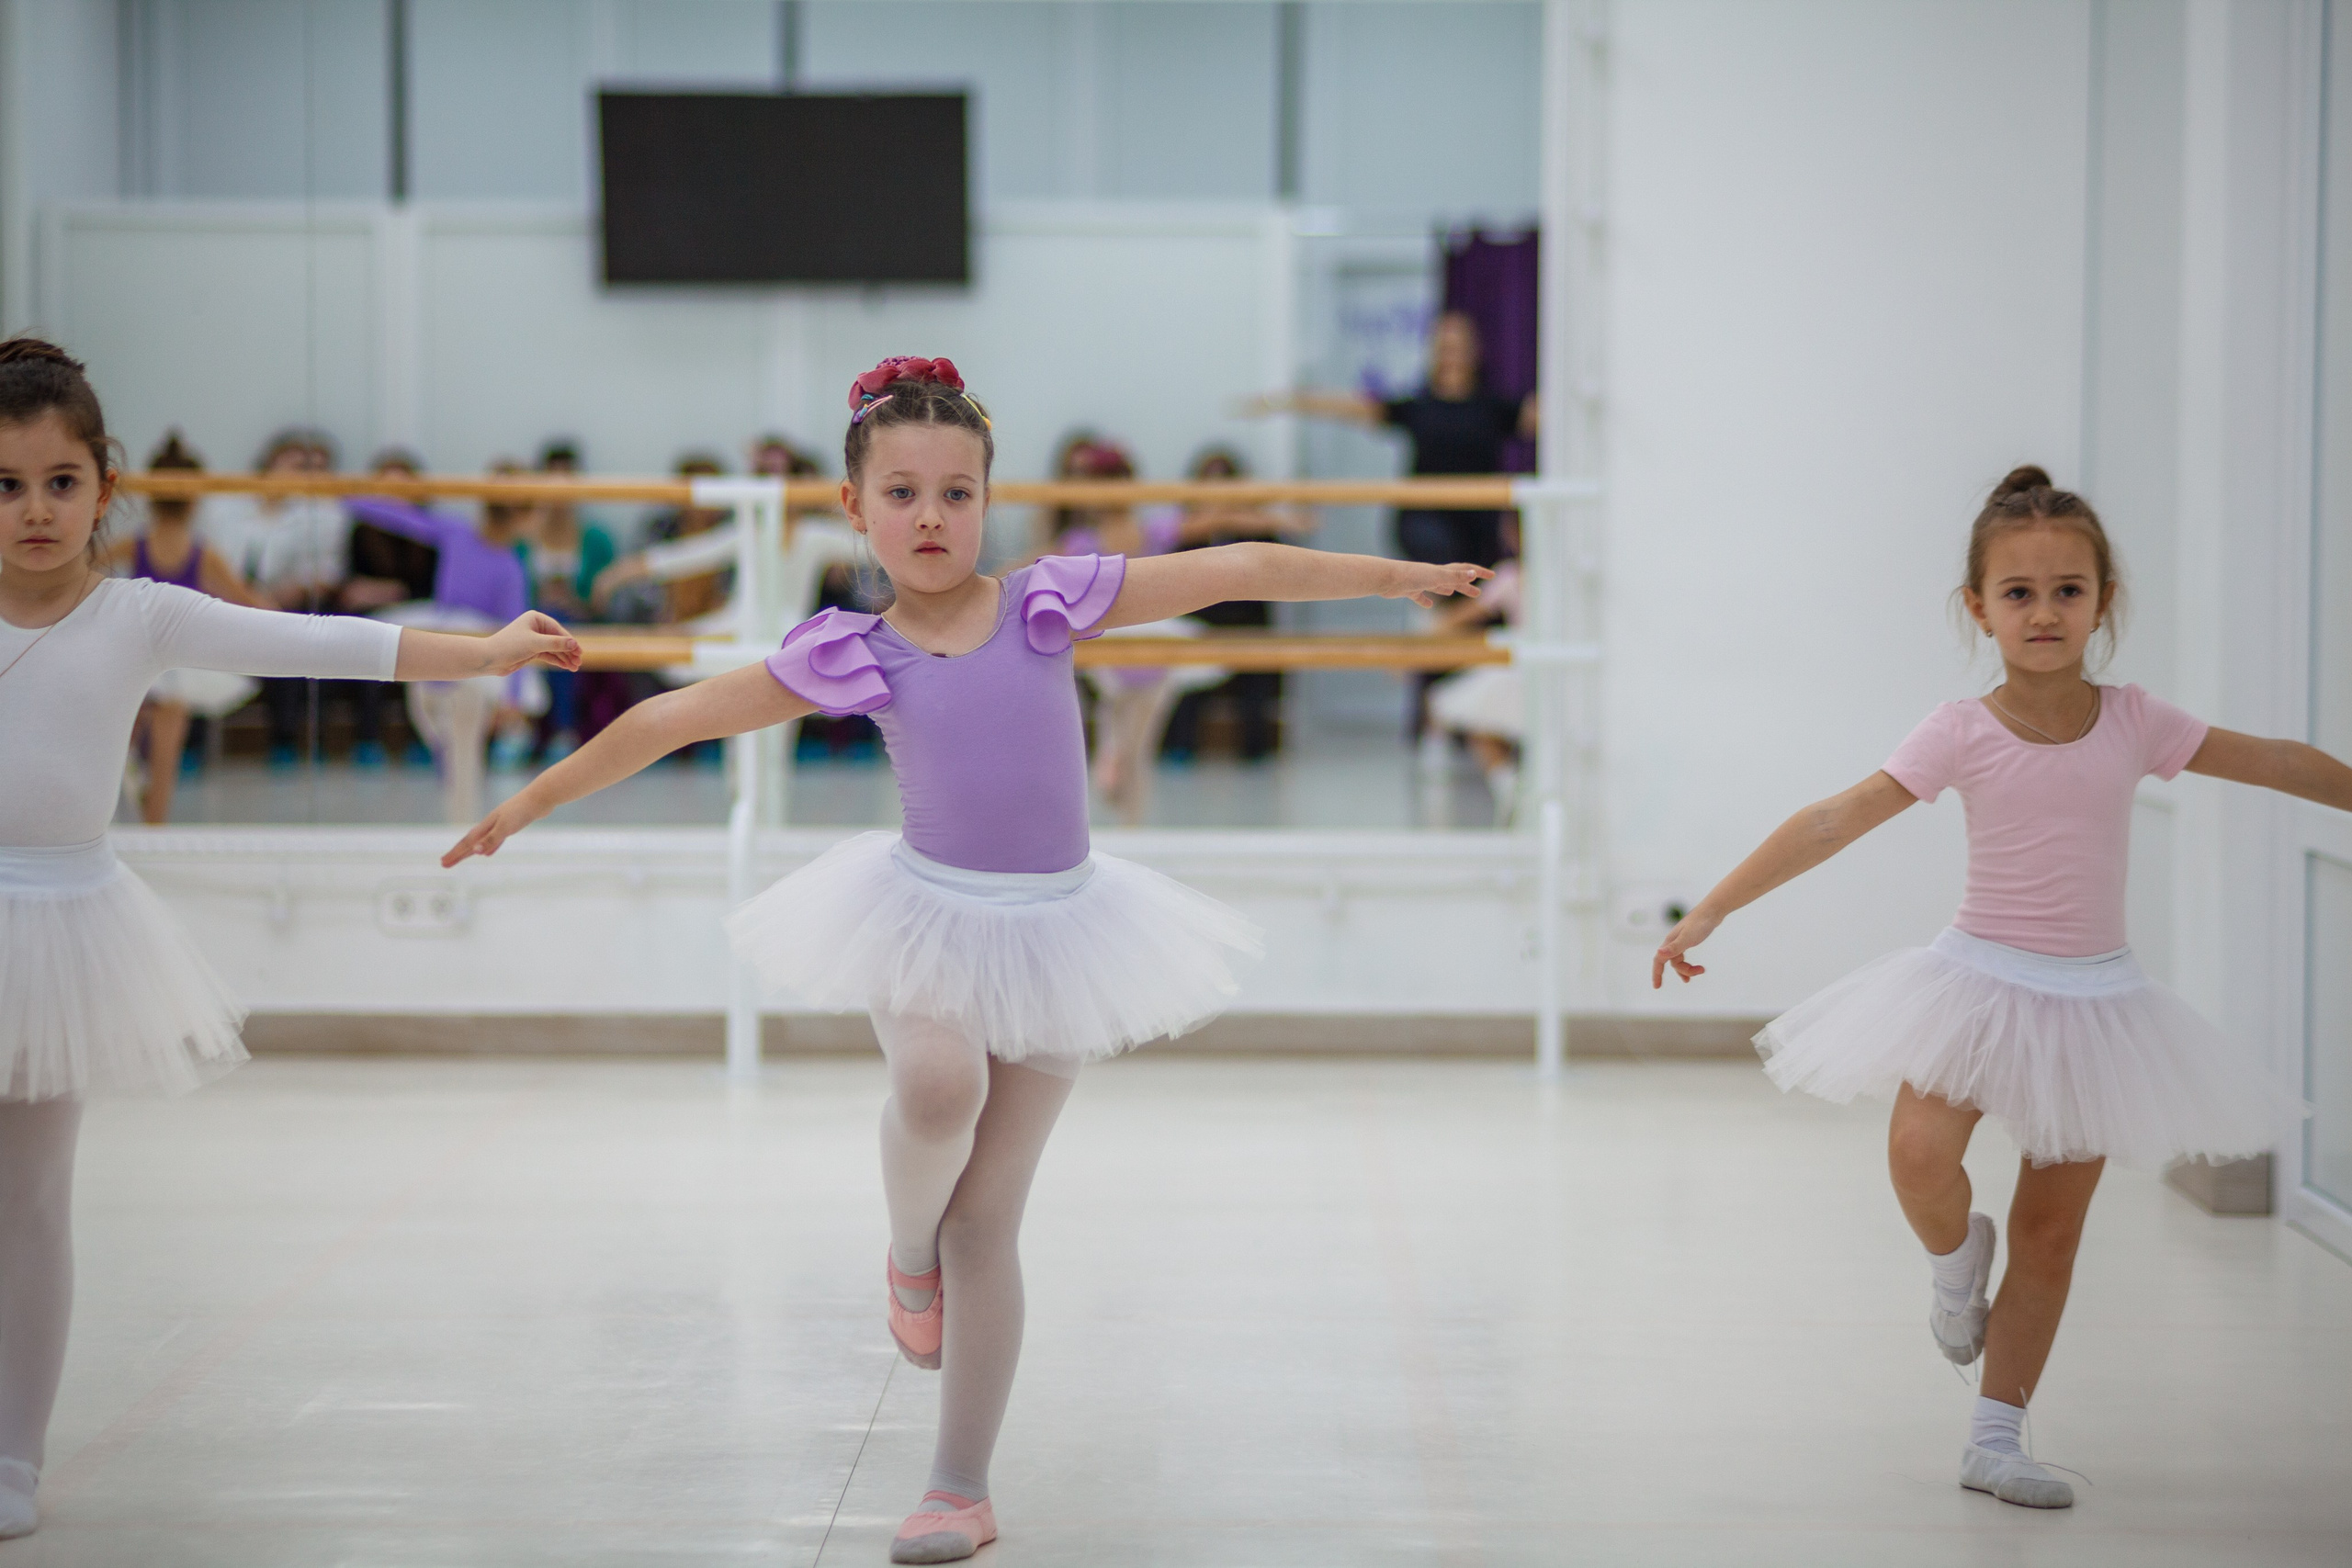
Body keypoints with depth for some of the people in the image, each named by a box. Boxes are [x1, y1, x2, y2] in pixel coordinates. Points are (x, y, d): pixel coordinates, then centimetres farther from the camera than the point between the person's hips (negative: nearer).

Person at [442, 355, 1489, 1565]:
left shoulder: (1051, 600, -4)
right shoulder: (851, 655, -4)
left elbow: (1239, 570, -3)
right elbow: (674, 718, 0)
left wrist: (1410, 575, -2)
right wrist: (535, 799, 2)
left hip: (1053, 923, 1)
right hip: (926, 912, -1)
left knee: (986, 1223, 5)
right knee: (938, 1084, -34)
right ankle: (908, 1253, 0)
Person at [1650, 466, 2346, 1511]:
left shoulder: (2133, 723, -1)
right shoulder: (1961, 735, -8)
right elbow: (1834, 822, -11)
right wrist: (1711, 910, -15)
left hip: (2096, 1000, 2)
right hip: (1980, 984, -2)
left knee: (2051, 1230, 6)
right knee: (1921, 1153, -27)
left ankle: (1995, 1439, 16)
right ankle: (1956, 1262, 8)